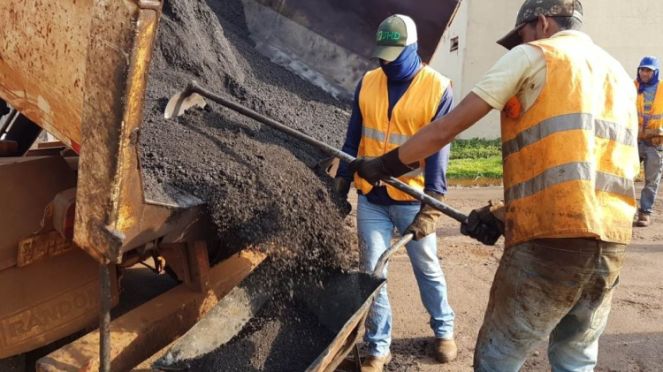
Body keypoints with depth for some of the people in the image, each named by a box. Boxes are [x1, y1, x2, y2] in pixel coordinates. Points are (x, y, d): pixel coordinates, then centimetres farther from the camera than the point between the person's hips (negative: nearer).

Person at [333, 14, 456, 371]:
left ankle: (444, 330, 37)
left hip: (412, 200, -3)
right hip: (370, 198, 3)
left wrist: (430, 208, -19)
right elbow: (354, 135, 9)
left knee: (427, 268, 14)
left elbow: (438, 151, -13)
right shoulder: (367, 83, 1)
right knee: (372, 273, 6)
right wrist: (342, 178, 7)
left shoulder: (437, 88, -10)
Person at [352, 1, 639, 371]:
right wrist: (501, 214, 18)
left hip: (551, 238, -7)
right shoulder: (620, 75, 24)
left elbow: (447, 127, 0)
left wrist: (384, 165, 10)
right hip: (612, 242, 7)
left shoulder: (534, 55, 3)